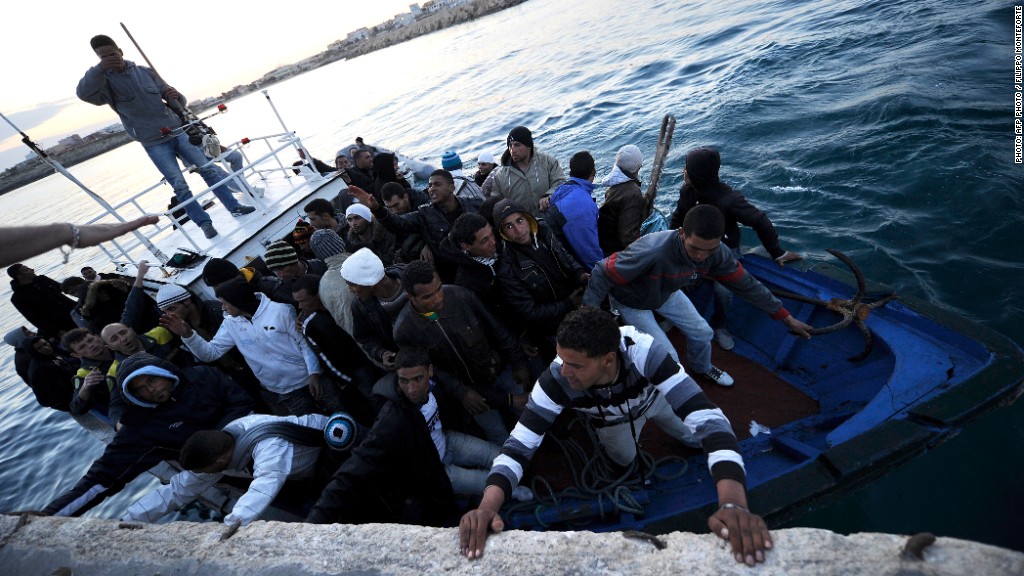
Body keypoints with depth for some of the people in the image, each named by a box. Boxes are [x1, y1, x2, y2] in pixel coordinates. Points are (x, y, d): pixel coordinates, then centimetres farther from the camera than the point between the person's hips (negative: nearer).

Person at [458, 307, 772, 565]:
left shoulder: (644, 352, -48)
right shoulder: (556, 380, -43)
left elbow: (708, 418, -52)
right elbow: (518, 446, -40)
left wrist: (734, 503, -67)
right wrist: (487, 506, -57)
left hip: (654, 397, 0)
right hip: (612, 419, 0)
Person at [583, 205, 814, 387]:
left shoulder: (716, 253, -23)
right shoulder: (652, 252, -45)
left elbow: (745, 284, -7)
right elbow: (603, 274, -36)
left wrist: (786, 317, 1)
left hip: (665, 293, 6)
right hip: (632, 302, -5)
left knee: (702, 332, 14)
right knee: (667, 358, -7)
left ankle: (702, 368, 49)